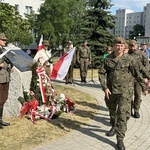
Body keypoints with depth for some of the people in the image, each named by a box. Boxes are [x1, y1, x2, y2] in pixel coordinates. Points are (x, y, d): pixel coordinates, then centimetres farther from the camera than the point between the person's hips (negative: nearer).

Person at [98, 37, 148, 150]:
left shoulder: (129, 59, -6)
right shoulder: (108, 59, 0)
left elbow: (137, 74, 0)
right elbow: (101, 73, 0)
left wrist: (144, 87, 4)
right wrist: (105, 87, -10)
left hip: (124, 91, -3)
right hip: (111, 90, 3)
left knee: (122, 113, -9)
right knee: (112, 111, 20)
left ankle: (120, 139, -3)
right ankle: (114, 127, 46)